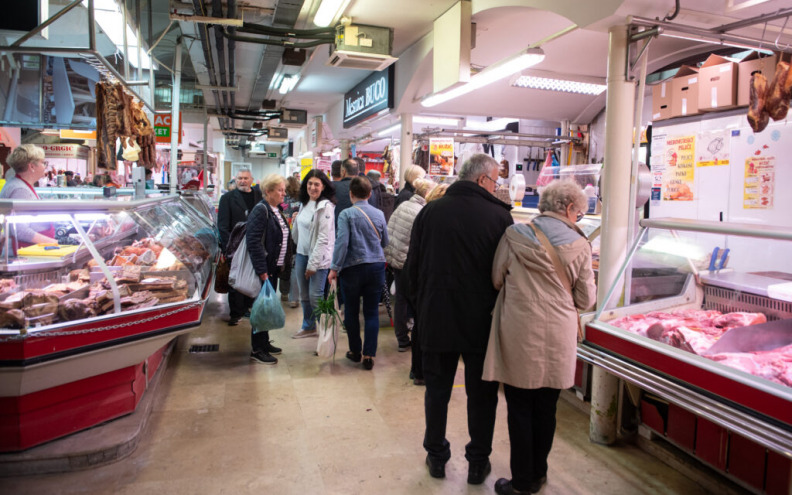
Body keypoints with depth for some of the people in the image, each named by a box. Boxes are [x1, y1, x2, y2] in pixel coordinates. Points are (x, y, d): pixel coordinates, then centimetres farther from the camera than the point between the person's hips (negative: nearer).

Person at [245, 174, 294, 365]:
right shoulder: (260, 211, -15)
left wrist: (284, 265, 14)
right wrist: (262, 271, -23)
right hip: (263, 269, -9)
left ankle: (264, 343, 29)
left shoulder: (277, 210, 14)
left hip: (274, 267, 9)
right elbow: (254, 242, -21)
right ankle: (257, 350, 9)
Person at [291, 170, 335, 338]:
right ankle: (308, 326, 31)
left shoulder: (325, 206, -14)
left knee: (315, 296, -7)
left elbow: (323, 238, -18)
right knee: (304, 294, 15)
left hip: (318, 256, -8)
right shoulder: (305, 203, 12)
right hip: (302, 253, 8)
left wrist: (313, 264, -17)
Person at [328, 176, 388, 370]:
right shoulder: (379, 214, 4)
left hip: (353, 267, -3)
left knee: (351, 311, 12)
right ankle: (369, 355, 6)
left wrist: (334, 268, -10)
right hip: (377, 267, 3)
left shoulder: (346, 214, -8)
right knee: (372, 312, 6)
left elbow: (342, 242, -15)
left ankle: (355, 351, 23)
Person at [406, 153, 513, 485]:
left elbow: (412, 268, 4)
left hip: (436, 319, 2)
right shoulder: (499, 216, -10)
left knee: (437, 389, 16)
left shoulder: (430, 211, -2)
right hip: (482, 322, -1)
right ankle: (478, 463, 26)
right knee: (481, 394, 14)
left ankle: (436, 457, 29)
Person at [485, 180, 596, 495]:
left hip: (519, 336, -1)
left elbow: (496, 280, 4)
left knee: (520, 408, 10)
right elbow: (586, 300, 0)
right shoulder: (579, 245, -4)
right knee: (546, 408, 16)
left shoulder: (514, 235, -5)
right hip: (558, 338, 2)